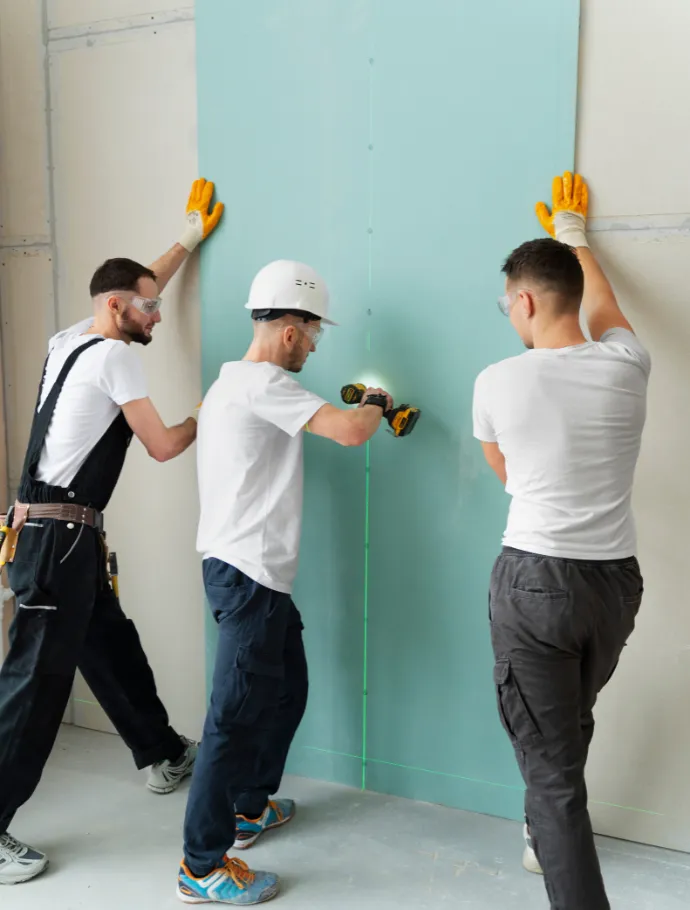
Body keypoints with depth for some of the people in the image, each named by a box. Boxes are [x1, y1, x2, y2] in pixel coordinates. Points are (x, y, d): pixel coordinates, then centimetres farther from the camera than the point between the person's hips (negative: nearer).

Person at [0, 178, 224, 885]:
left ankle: (165, 757, 36)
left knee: (112, 647, 19)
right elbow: (163, 446, -9)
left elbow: (136, 288, 30)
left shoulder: (67, 341, 14)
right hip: (60, 538, -10)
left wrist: (189, 239, 38)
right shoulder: (115, 355, -11)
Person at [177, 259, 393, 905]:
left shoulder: (230, 380, 16)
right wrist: (378, 403, -3)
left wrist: (356, 407, 20)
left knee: (287, 688, 22)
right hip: (247, 573, -11)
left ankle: (250, 808, 38)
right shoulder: (261, 383, -16)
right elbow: (350, 432, -24)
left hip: (249, 570, 11)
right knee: (235, 714, -2)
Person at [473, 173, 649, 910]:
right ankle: (545, 837, 54)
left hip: (533, 580, -5)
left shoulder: (496, 383, -11)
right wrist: (573, 234, 36)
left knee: (549, 762, 5)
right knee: (571, 725, 29)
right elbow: (601, 308, 20)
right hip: (615, 578, 5)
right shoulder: (627, 367, -4)